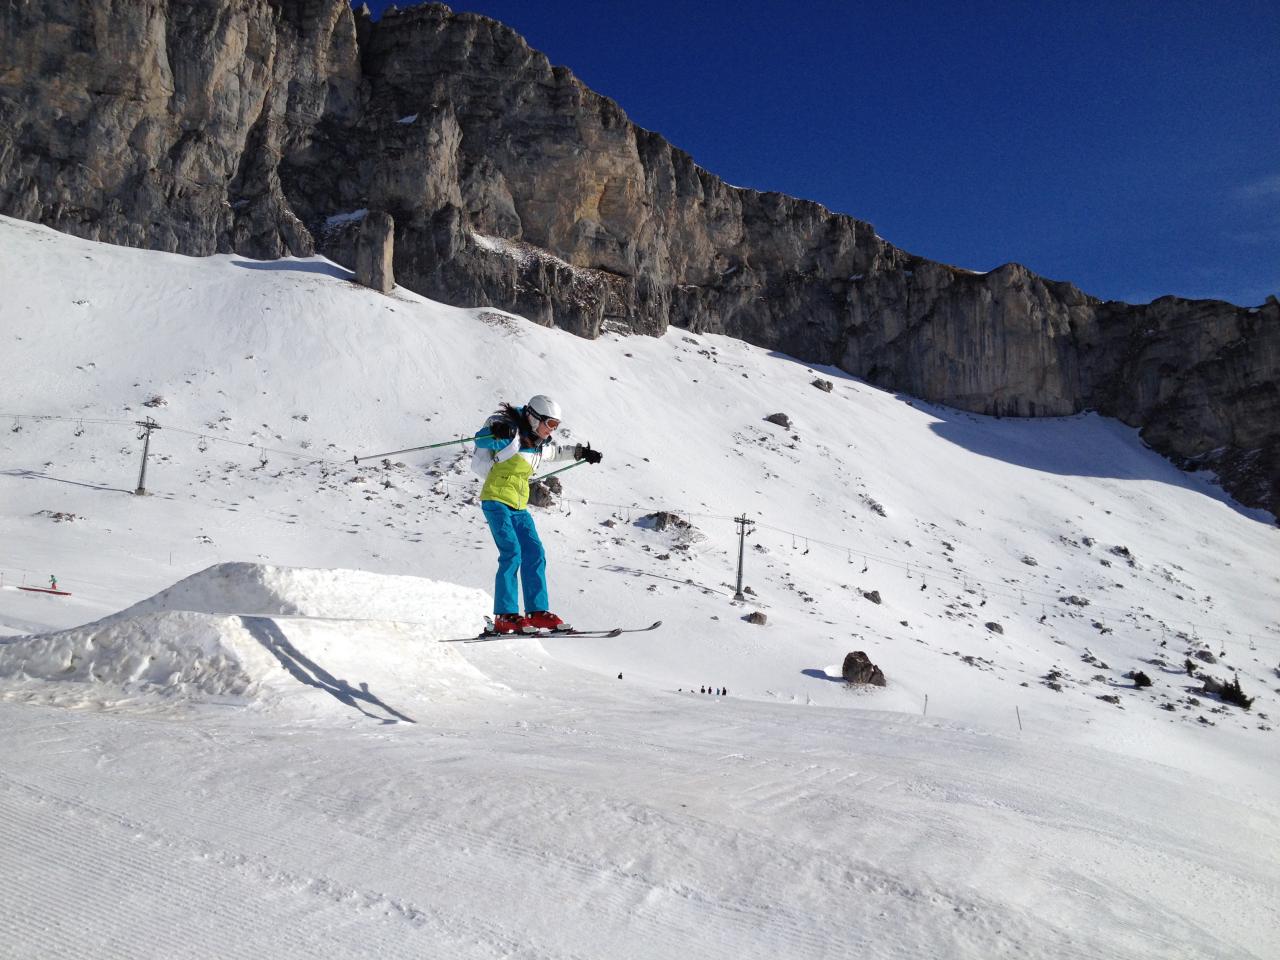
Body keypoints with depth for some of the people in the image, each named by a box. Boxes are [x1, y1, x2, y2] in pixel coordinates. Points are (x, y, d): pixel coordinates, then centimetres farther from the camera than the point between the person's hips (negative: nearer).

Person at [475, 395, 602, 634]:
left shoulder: (538, 446, 14)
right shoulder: (512, 436, -10)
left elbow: (555, 452, 35)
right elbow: (481, 439, -22)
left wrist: (581, 452, 42)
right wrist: (497, 432, -42)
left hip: (519, 507, 8)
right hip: (496, 501, -8)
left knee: (535, 555, 1)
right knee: (512, 553, -19)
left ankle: (538, 612, 6)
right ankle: (504, 616, -19)